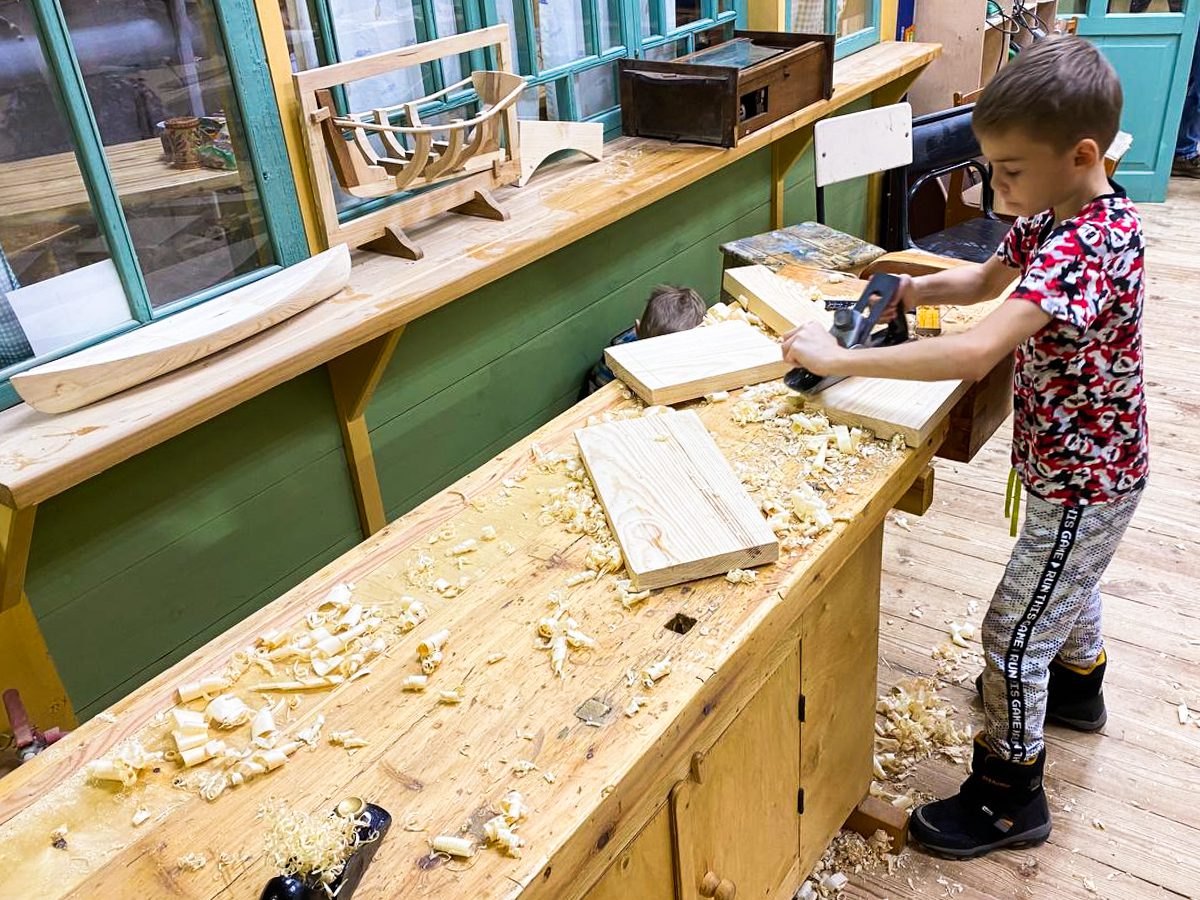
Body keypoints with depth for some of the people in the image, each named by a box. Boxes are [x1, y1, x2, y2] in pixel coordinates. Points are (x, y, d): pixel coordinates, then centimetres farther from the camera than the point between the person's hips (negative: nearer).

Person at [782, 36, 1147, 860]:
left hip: (1082, 482, -10)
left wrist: (838, 359, -42)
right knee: (1072, 578, 32)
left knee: (1013, 636, 2)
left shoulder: (1085, 247, -34)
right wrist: (919, 288, -9)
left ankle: (1011, 798, 21)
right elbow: (988, 279, 10)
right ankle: (1077, 684, 60)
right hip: (1087, 465, 10)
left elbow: (975, 353, -46)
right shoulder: (1057, 216, -5)